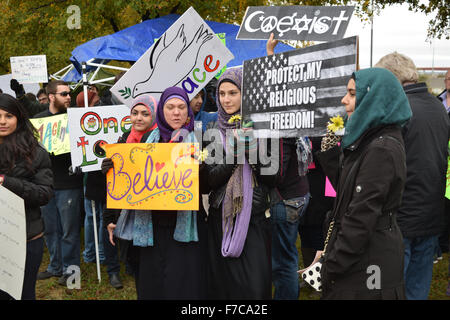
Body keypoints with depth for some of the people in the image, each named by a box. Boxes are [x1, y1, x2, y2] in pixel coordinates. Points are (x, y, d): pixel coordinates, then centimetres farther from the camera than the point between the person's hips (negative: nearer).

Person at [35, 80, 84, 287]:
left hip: (68, 184, -4)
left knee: (69, 230, 2)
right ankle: (56, 266, 29)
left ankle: (70, 269, 17)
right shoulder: (38, 119, 8)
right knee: (50, 229, 14)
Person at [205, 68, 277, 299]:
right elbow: (210, 179, -2)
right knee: (221, 283, 7)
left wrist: (253, 148, -16)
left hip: (254, 219, -2)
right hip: (221, 218, 2)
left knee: (255, 285, -5)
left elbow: (271, 179, -4)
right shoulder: (213, 130, 6)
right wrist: (234, 150, -15)